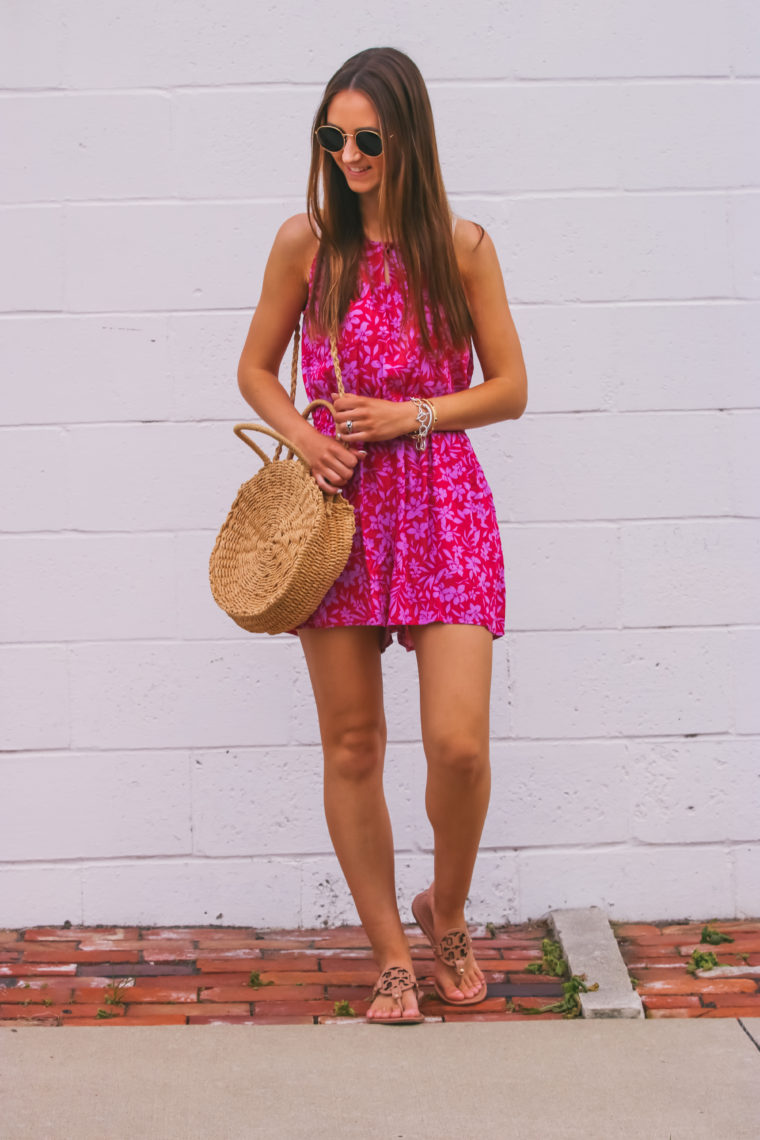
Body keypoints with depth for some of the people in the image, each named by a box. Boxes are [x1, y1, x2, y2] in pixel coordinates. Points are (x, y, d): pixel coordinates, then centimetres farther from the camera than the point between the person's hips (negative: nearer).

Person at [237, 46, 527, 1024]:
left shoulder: (461, 247, 0)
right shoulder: (305, 243, 3)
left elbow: (509, 388, 4)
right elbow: (256, 371, 12)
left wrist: (411, 413, -10)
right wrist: (305, 436, -6)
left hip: (440, 503, -1)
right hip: (338, 504, 1)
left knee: (458, 743, -11)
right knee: (351, 748, 5)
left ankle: (446, 912, 19)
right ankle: (392, 959, 19)